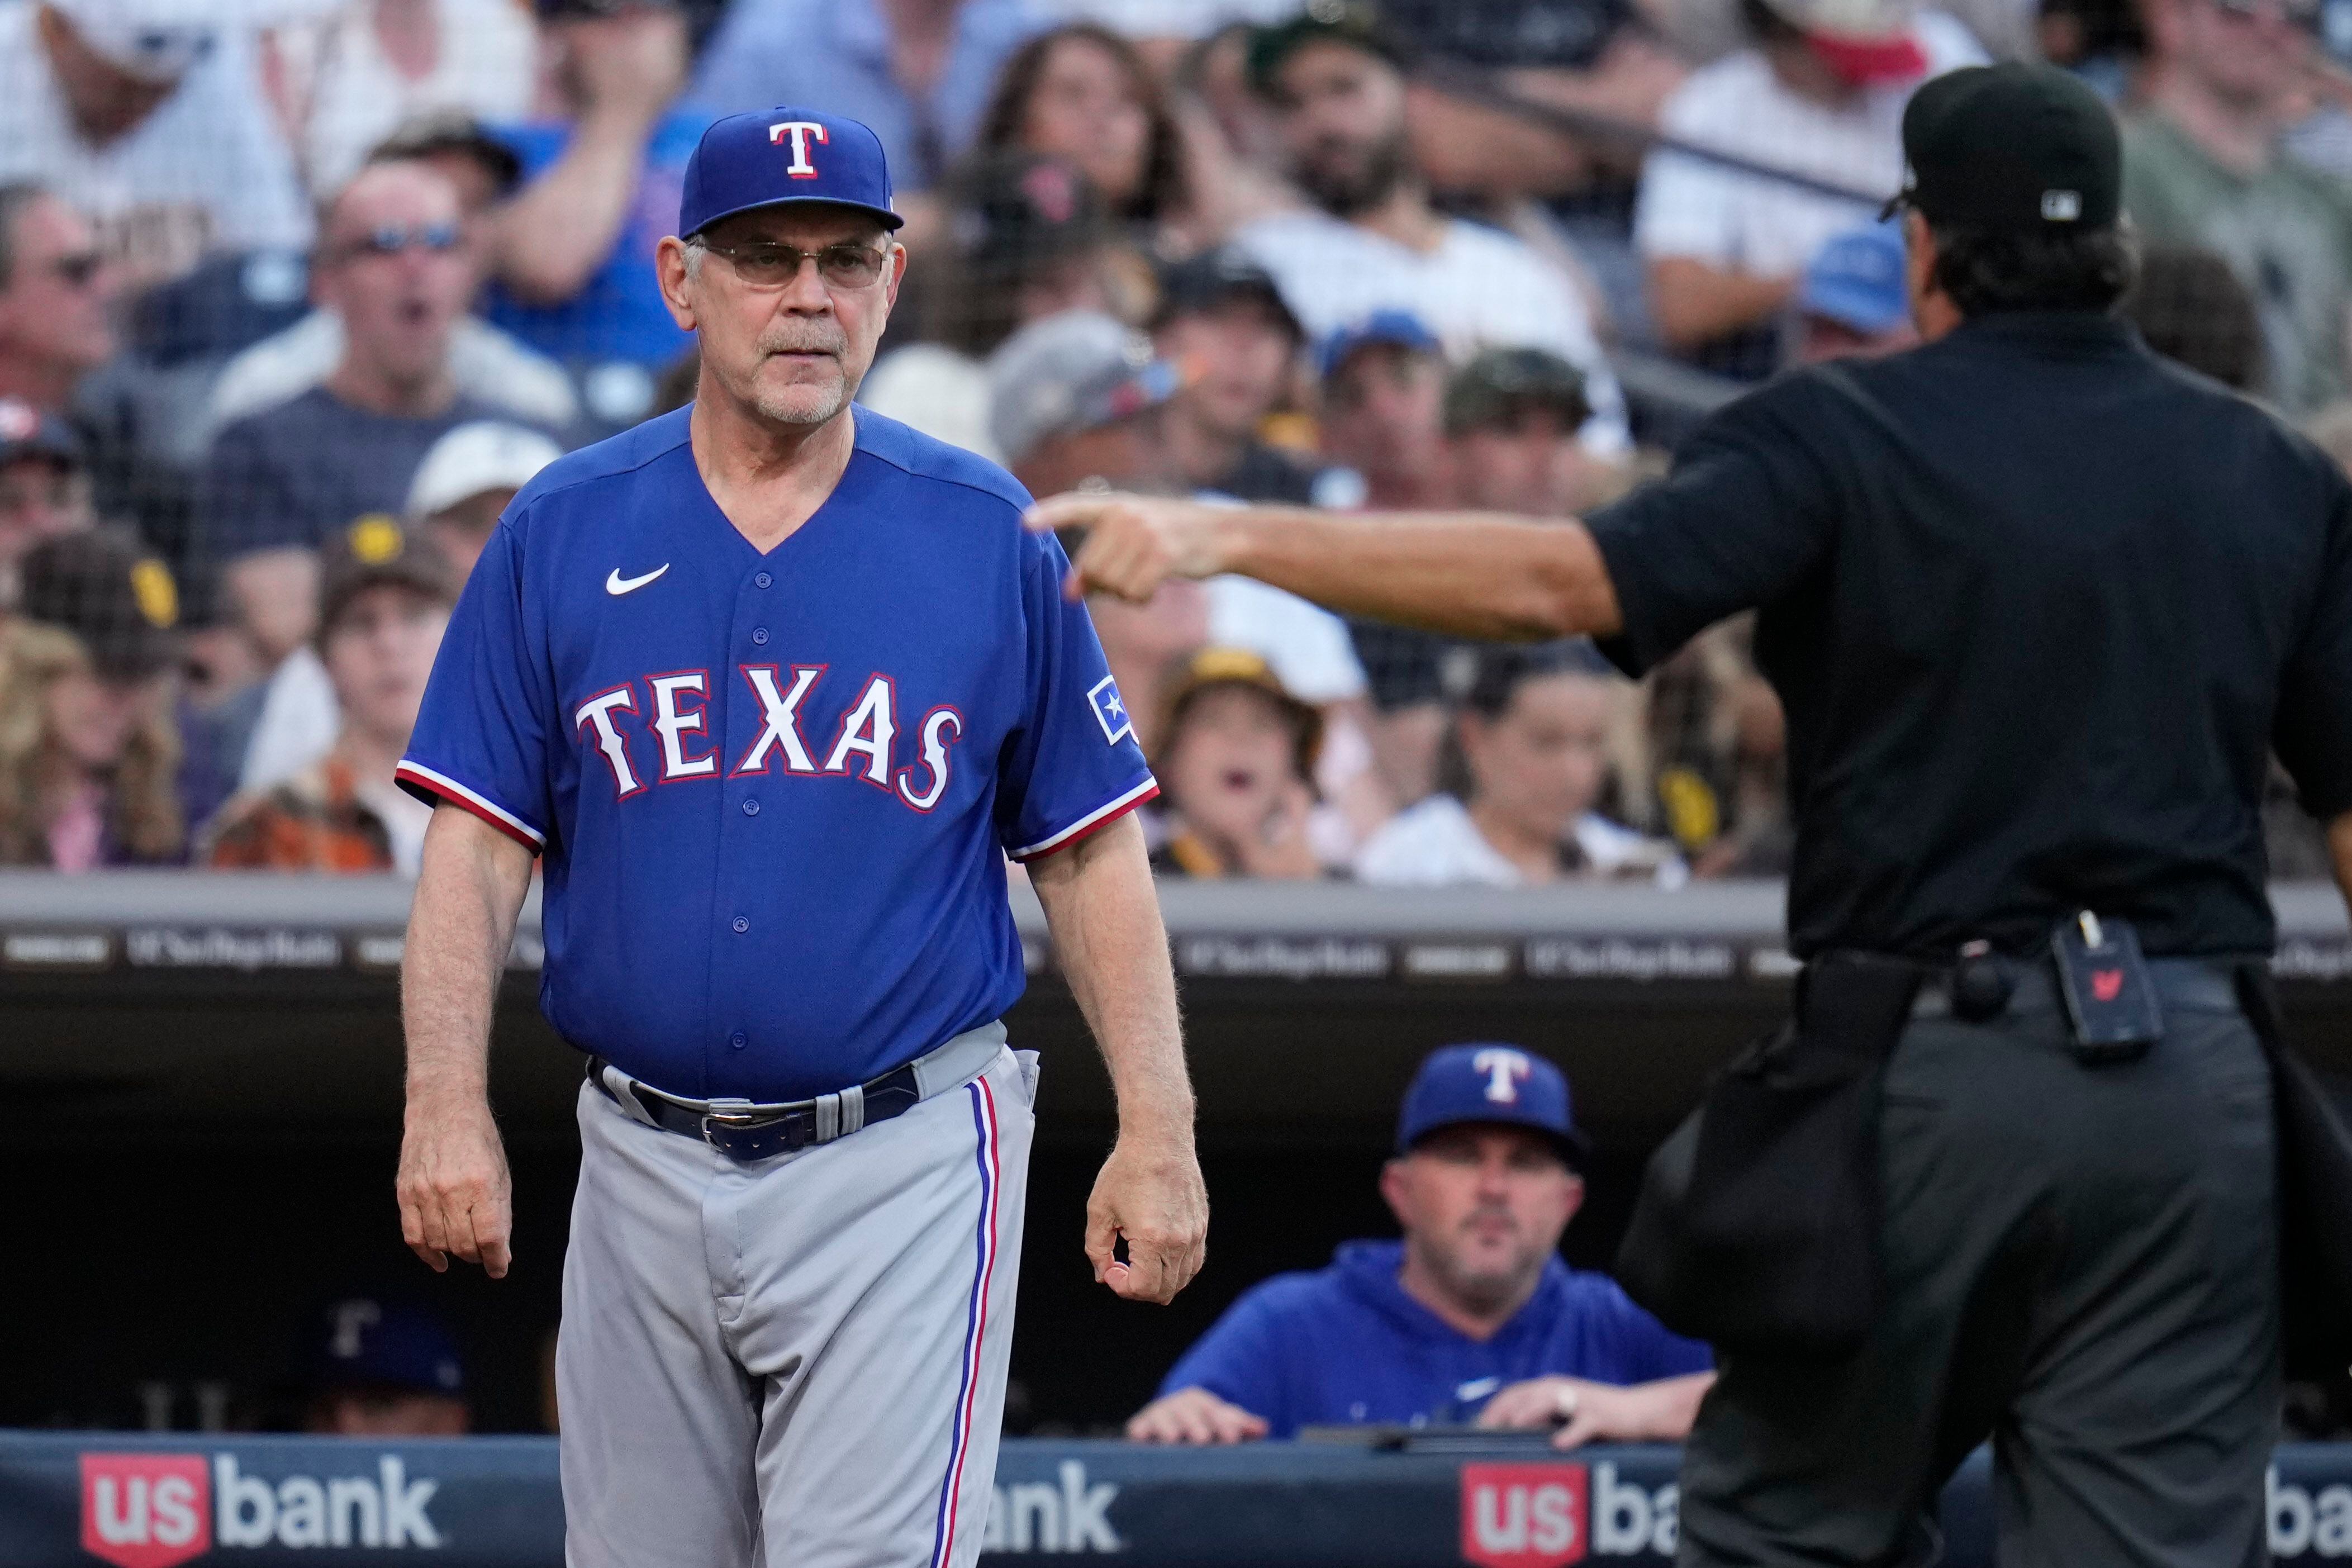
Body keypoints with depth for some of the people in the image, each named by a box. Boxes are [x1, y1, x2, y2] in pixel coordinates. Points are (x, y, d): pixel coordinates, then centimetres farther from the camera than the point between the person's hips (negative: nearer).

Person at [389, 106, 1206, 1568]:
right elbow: (479, 844, 2)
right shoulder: (563, 531, 4)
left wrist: (1159, 1133, -5)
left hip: (903, 1168, -3)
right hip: (648, 1161, 3)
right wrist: (447, 1104, -11)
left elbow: (1091, 853, 4)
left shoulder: (990, 536, 2)